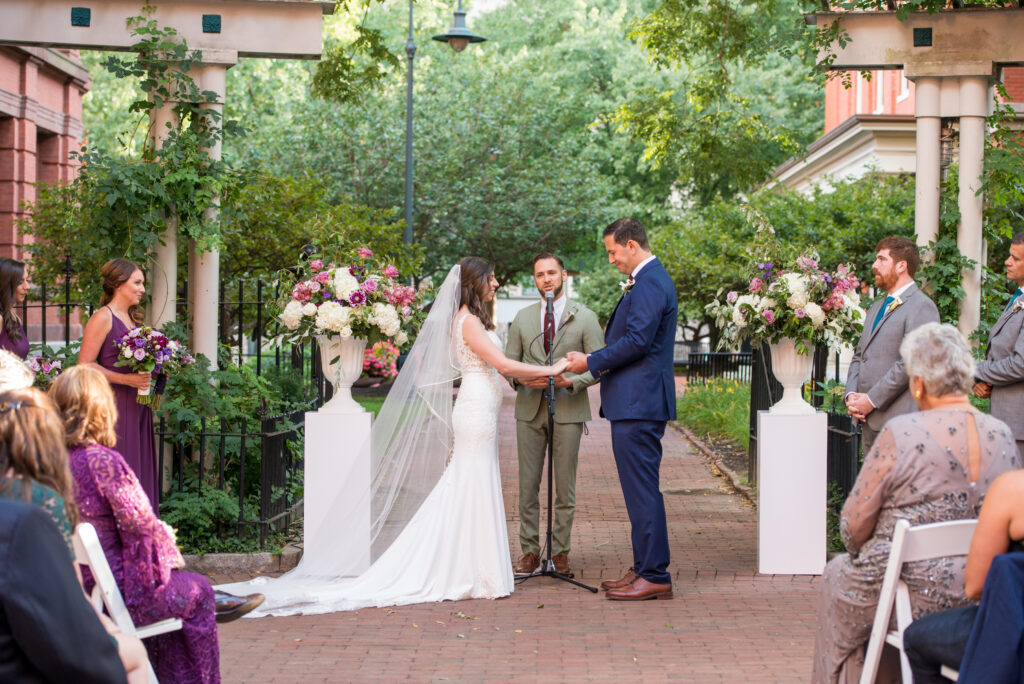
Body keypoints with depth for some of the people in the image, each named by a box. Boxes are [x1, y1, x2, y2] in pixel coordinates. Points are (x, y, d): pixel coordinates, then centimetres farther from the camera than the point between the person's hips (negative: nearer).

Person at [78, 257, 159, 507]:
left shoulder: (133, 319, 17)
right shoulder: (103, 318, -7)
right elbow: (85, 365, -13)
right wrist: (125, 379, -19)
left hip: (138, 408, 8)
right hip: (114, 406, -8)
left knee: (140, 472, 7)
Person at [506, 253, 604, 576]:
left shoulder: (585, 317, 1)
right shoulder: (522, 317, 10)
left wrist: (571, 382, -18)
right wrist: (522, 379, -10)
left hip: (568, 410, -2)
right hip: (530, 409, 2)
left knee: (565, 486, 2)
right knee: (528, 485, 3)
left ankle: (559, 551, 11)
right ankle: (530, 550, 10)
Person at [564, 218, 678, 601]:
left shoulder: (649, 283, -14)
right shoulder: (648, 279, 19)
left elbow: (637, 341, -21)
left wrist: (592, 362, -13)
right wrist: (600, 364, 14)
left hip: (639, 404, -11)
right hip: (636, 401, 11)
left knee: (642, 489, -8)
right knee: (640, 488, 13)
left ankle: (655, 576, -5)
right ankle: (645, 570, 19)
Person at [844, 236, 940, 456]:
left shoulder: (922, 307, -7)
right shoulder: (876, 308, 23)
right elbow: (859, 356, 24)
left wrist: (872, 400, -15)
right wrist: (851, 394, 5)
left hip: (900, 421, -8)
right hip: (870, 421, 8)